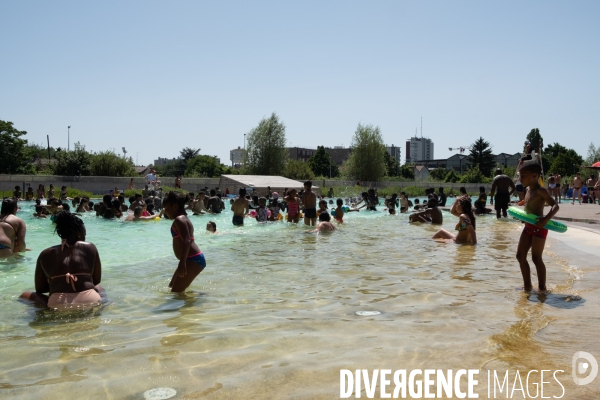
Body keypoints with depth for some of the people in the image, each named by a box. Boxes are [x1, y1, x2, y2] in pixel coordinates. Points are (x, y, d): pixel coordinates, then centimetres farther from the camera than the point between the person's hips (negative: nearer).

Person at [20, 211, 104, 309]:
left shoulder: (45, 254, 11)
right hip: (90, 302, 2)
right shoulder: (90, 247, 9)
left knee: (24, 295, 23)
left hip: (58, 306, -2)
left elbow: (39, 288, 16)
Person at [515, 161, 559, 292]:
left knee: (536, 258, -4)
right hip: (528, 227, 9)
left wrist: (546, 219, -37)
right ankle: (527, 284, 19)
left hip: (539, 228, -9)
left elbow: (555, 206, -24)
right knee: (520, 255, 9)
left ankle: (542, 287, 6)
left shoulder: (540, 191, -16)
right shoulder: (528, 189, 9)